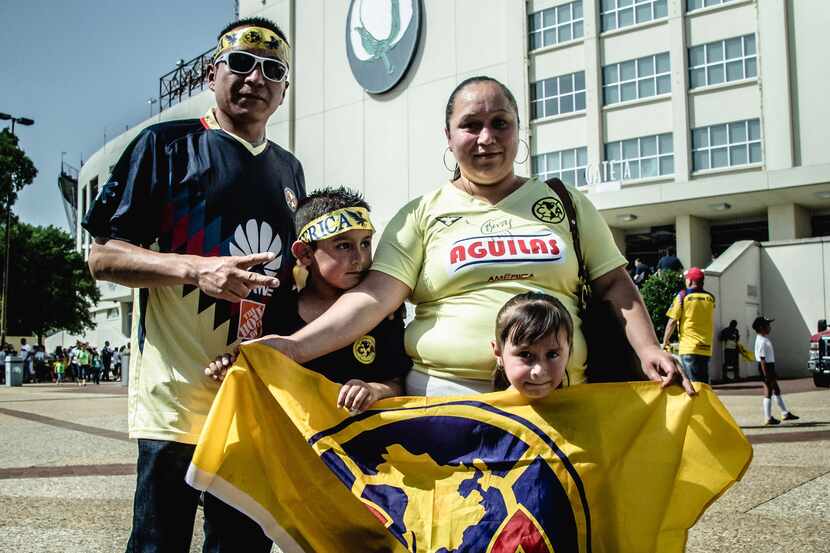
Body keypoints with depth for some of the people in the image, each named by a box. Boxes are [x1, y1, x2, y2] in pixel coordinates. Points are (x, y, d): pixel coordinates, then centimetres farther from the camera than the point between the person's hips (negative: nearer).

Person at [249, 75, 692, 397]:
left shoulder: (566, 203, 11)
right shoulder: (422, 215, 5)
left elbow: (614, 286, 12)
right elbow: (374, 297, -6)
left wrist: (648, 349, -4)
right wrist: (295, 346, -19)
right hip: (444, 395, -1)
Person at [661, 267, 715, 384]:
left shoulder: (683, 296, -4)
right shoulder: (710, 298, 7)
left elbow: (672, 322, -4)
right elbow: (712, 324, 18)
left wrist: (665, 342, 4)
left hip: (689, 347, -4)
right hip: (706, 348, 5)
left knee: (693, 382, -6)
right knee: (704, 382, 11)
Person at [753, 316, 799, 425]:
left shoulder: (765, 339, 12)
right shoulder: (762, 341, -20)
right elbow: (762, 359, -23)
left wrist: (773, 373, 22)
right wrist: (765, 375, -24)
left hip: (770, 366, 10)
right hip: (766, 367, -10)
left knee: (776, 391, 17)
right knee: (768, 392, -3)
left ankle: (785, 414, 28)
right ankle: (768, 418, 5)